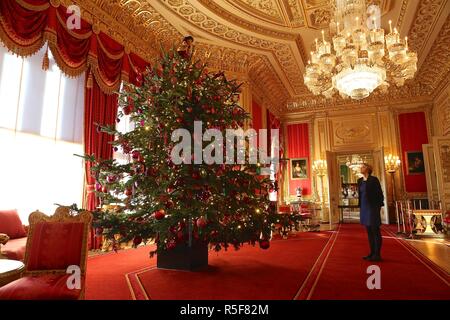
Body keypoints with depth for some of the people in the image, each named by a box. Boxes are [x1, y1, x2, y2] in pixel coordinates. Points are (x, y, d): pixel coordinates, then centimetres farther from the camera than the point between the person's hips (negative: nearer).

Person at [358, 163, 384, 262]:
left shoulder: (374, 179, -8)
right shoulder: (360, 180, 11)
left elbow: (379, 193, -8)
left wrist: (379, 206, -12)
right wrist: (360, 207, 12)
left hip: (373, 207, -7)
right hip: (364, 208, 7)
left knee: (375, 231, -1)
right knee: (369, 231, 11)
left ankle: (377, 254, 5)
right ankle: (372, 253, 19)